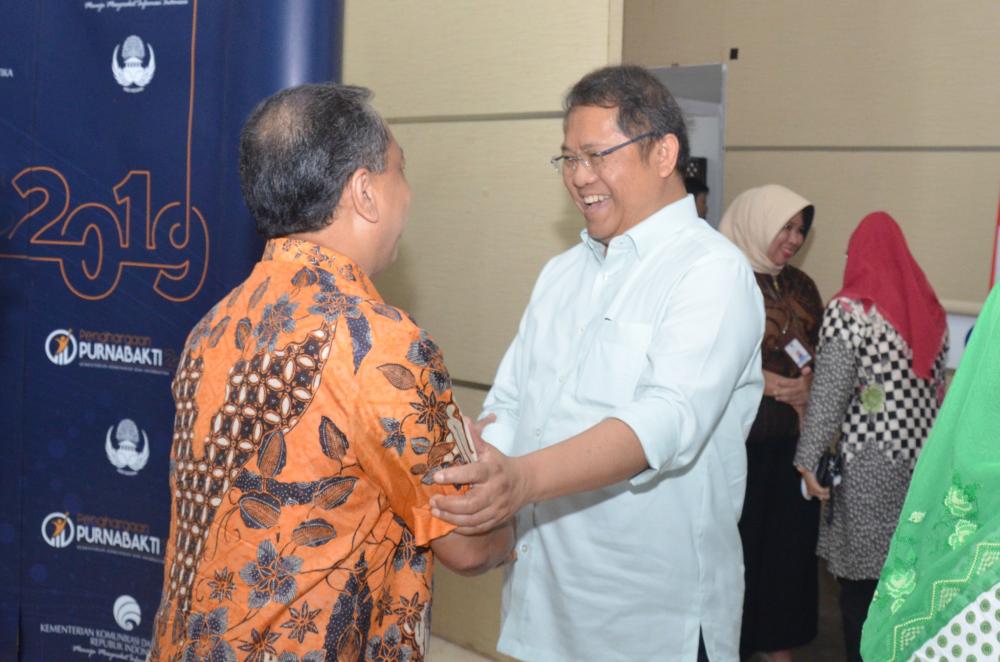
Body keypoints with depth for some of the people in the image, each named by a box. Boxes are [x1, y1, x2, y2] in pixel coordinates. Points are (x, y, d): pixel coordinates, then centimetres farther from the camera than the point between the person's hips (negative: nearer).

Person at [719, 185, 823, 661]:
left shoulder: (800, 286, 11)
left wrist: (809, 383, -7)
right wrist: (765, 382, -21)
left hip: (793, 438, 6)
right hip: (739, 441, -6)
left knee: (790, 540, 10)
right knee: (737, 545, 2)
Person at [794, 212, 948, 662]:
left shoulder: (850, 309, -11)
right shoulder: (928, 307, 7)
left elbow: (830, 391, -14)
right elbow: (938, 384, 14)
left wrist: (808, 459, -10)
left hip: (869, 463, -6)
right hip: (924, 455, 6)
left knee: (862, 574, 5)